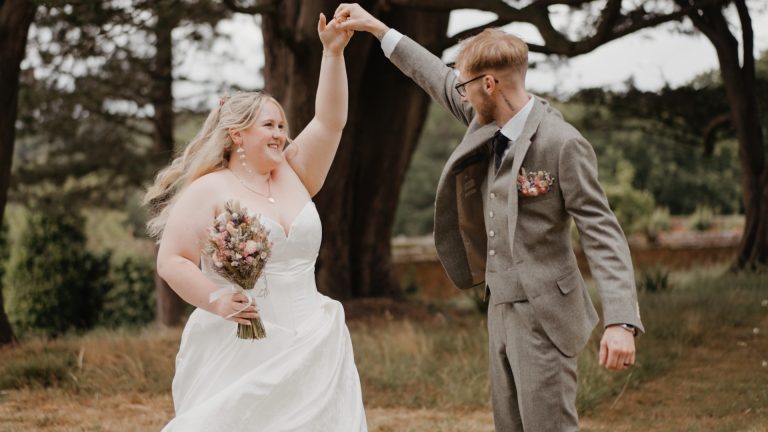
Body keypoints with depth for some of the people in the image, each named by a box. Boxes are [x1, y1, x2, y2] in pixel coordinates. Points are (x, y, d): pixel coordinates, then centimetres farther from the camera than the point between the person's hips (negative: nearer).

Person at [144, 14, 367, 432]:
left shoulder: (293, 176, 12)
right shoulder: (208, 190, -2)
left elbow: (330, 122, 5)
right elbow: (172, 261, -6)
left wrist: (333, 52, -4)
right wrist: (217, 301, -21)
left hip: (308, 350, 5)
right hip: (237, 353, -5)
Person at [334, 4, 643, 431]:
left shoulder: (563, 144, -18)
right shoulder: (491, 123, 5)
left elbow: (603, 234, -20)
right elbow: (441, 80, 22)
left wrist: (620, 321, -29)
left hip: (544, 315, -8)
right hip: (502, 310, 8)